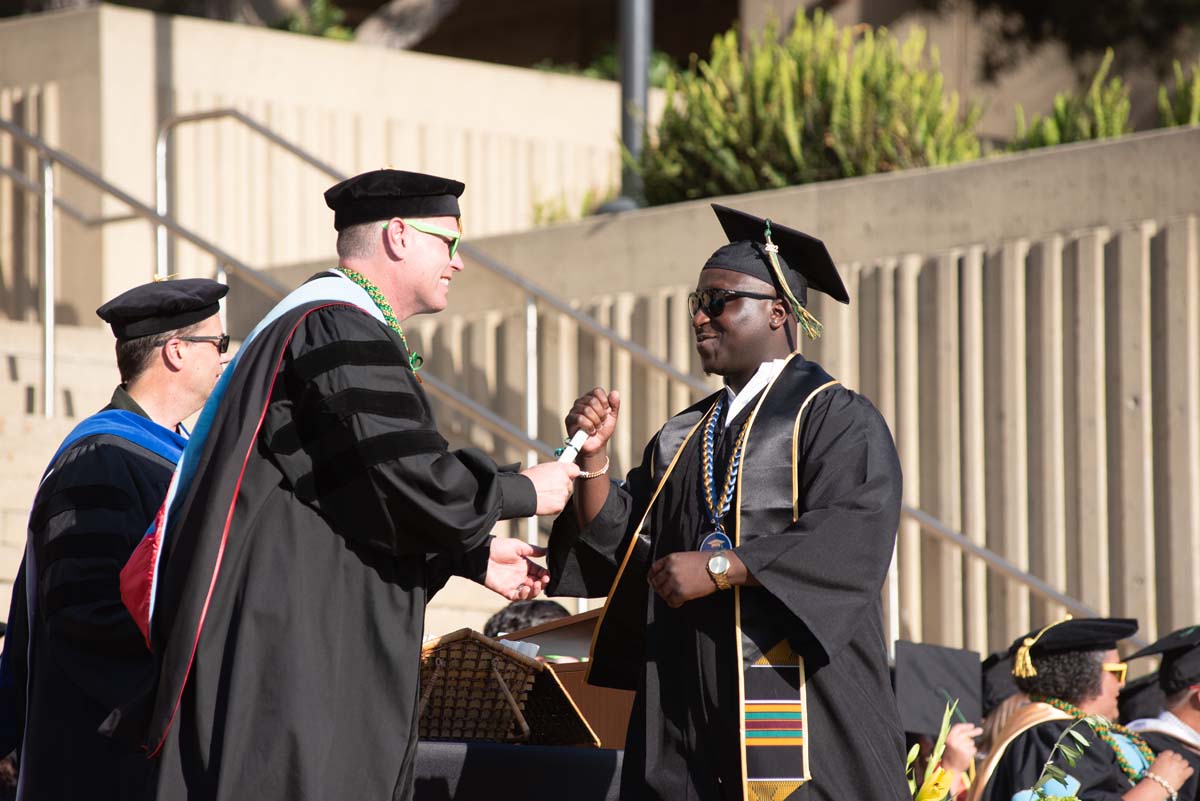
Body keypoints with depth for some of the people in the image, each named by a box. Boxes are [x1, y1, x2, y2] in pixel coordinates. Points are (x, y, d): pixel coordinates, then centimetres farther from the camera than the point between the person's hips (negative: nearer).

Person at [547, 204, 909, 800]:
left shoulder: (835, 417, -1)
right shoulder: (682, 439, 20)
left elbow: (853, 537, -16)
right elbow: (621, 544, 12)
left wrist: (719, 567, -18)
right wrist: (593, 457, -3)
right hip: (687, 705, 6)